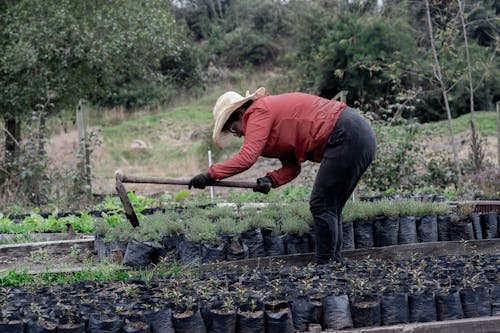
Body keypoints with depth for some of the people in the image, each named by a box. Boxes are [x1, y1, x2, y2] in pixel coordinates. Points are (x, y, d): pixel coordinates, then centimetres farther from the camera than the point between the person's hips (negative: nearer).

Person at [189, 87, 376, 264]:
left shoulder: (259, 112, -6)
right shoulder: (274, 109, 22)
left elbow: (246, 157, -18)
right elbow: (292, 166, 14)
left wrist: (210, 175, -11)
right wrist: (271, 180, -5)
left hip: (347, 137, -10)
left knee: (321, 206, -5)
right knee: (330, 208, 13)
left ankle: (324, 266, -2)